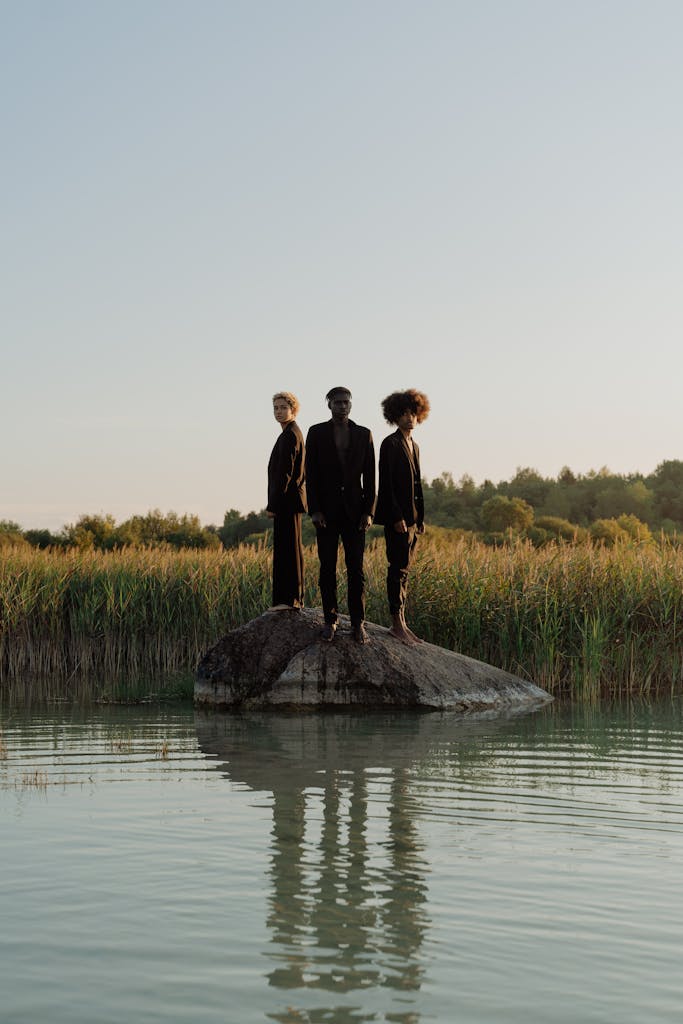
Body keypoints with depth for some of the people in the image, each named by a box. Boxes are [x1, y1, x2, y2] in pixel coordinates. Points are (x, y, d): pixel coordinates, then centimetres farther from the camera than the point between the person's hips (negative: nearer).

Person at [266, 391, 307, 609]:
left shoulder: (291, 435, -13)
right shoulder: (289, 434, 18)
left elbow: (285, 472, -19)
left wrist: (273, 505, -18)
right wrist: (274, 503, 19)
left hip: (287, 501, -10)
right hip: (287, 502, 10)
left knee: (289, 548, -8)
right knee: (286, 549, 11)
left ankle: (292, 599, -6)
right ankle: (290, 599, 14)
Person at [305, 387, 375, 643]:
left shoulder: (363, 435, 7)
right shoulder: (316, 433, 3)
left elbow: (369, 476, 6)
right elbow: (311, 473, 0)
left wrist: (368, 511, -2)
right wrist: (314, 510, -8)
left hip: (354, 510, 1)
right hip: (326, 511, -1)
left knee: (356, 568, -1)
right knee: (327, 568, 2)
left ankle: (358, 624, 2)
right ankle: (330, 621, 9)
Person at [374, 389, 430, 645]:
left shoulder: (413, 446, 18)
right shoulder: (391, 444, -8)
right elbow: (387, 482, -14)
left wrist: (420, 518, 16)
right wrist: (396, 516, -20)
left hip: (411, 517, 8)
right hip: (396, 516, -8)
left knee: (403, 570, 9)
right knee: (398, 569, -7)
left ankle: (402, 624, 11)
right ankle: (397, 624, -5)